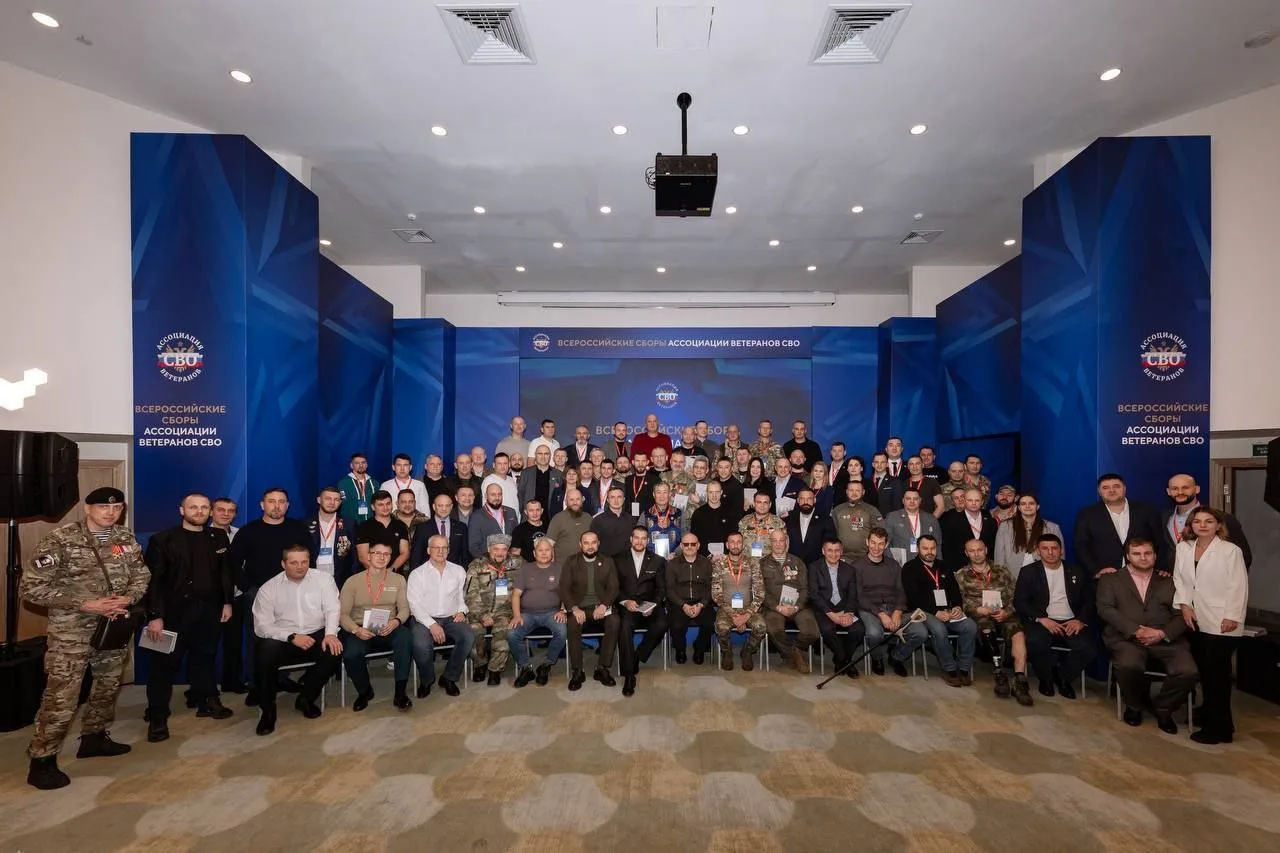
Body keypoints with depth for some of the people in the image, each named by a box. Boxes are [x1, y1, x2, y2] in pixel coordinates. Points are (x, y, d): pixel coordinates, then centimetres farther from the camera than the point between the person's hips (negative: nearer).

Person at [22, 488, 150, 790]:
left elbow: (141, 575, 9)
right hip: (71, 632, -5)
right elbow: (30, 587, -15)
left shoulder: (126, 539, 2)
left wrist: (128, 598, -12)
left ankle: (94, 737, 38)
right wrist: (85, 604, -21)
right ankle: (41, 762, 15)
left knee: (108, 687, 19)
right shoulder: (60, 539, -14)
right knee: (61, 698, -3)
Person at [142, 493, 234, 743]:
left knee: (204, 658, 14)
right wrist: (155, 615, -14)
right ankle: (157, 717, 14)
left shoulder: (218, 538, 7)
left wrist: (227, 602, 6)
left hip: (209, 610, 3)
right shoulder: (163, 540, -6)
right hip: (175, 611, -3)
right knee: (166, 663, 4)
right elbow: (153, 580, -9)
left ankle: (206, 701, 28)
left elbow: (225, 572, 11)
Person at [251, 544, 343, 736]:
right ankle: (267, 710, -6)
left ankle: (305, 698, 0)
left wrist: (330, 634, -24)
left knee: (334, 651, -28)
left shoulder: (323, 579, 0)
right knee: (265, 654, -31)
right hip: (283, 639, 0)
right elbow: (262, 626, -4)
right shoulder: (268, 588, 0)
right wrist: (292, 637, -18)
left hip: (316, 635, 0)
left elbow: (332, 609, -5)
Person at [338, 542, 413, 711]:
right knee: (351, 655, -31)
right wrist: (356, 630, -18)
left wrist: (396, 621, -20)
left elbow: (404, 608, 3)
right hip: (360, 630, 0)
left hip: (388, 630, 0)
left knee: (406, 636, -33)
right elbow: (343, 613, 1)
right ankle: (364, 691, 3)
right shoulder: (353, 581, 5)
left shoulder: (398, 580, 8)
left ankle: (400, 691, -21)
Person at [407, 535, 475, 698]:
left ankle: (449, 678, -4)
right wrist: (431, 624, -16)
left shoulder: (458, 571, 12)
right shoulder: (417, 574, 3)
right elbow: (414, 604, -5)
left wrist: (461, 611, -6)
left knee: (468, 637, -27)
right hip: (425, 619, -2)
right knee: (421, 644, -33)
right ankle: (426, 680, 0)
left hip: (451, 618, 2)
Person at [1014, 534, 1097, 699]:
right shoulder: (1028, 572, 6)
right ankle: (1046, 678, -1)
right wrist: (1041, 618, -15)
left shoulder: (1076, 572, 14)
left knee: (1088, 648, -27)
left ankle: (1063, 677, 3)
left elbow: (1089, 600, 11)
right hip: (1042, 622, -2)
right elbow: (1019, 601, 0)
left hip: (1071, 622, 2)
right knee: (1035, 643, -33)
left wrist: (1080, 620, -8)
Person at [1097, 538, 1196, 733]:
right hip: (1127, 638, -2)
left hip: (1166, 640, 2)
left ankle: (1163, 708, 6)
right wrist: (1135, 630, -13)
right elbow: (1105, 608, 0)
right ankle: (1134, 705, 1)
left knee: (1188, 671, -26)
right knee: (1129, 665, -33)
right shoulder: (1110, 579, 14)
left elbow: (1182, 615, 9)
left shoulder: (1169, 582, 20)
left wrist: (1162, 633, -10)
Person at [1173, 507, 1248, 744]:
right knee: (1203, 669, 14)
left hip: (1221, 623, -5)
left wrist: (1233, 617, -14)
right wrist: (1184, 605, -3)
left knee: (1216, 672, -3)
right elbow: (1179, 578, 9)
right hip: (1196, 621, 5)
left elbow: (1238, 586, -10)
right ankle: (1208, 712, 30)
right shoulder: (1183, 548, 7)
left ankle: (1219, 727, 6)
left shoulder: (1231, 550, -9)